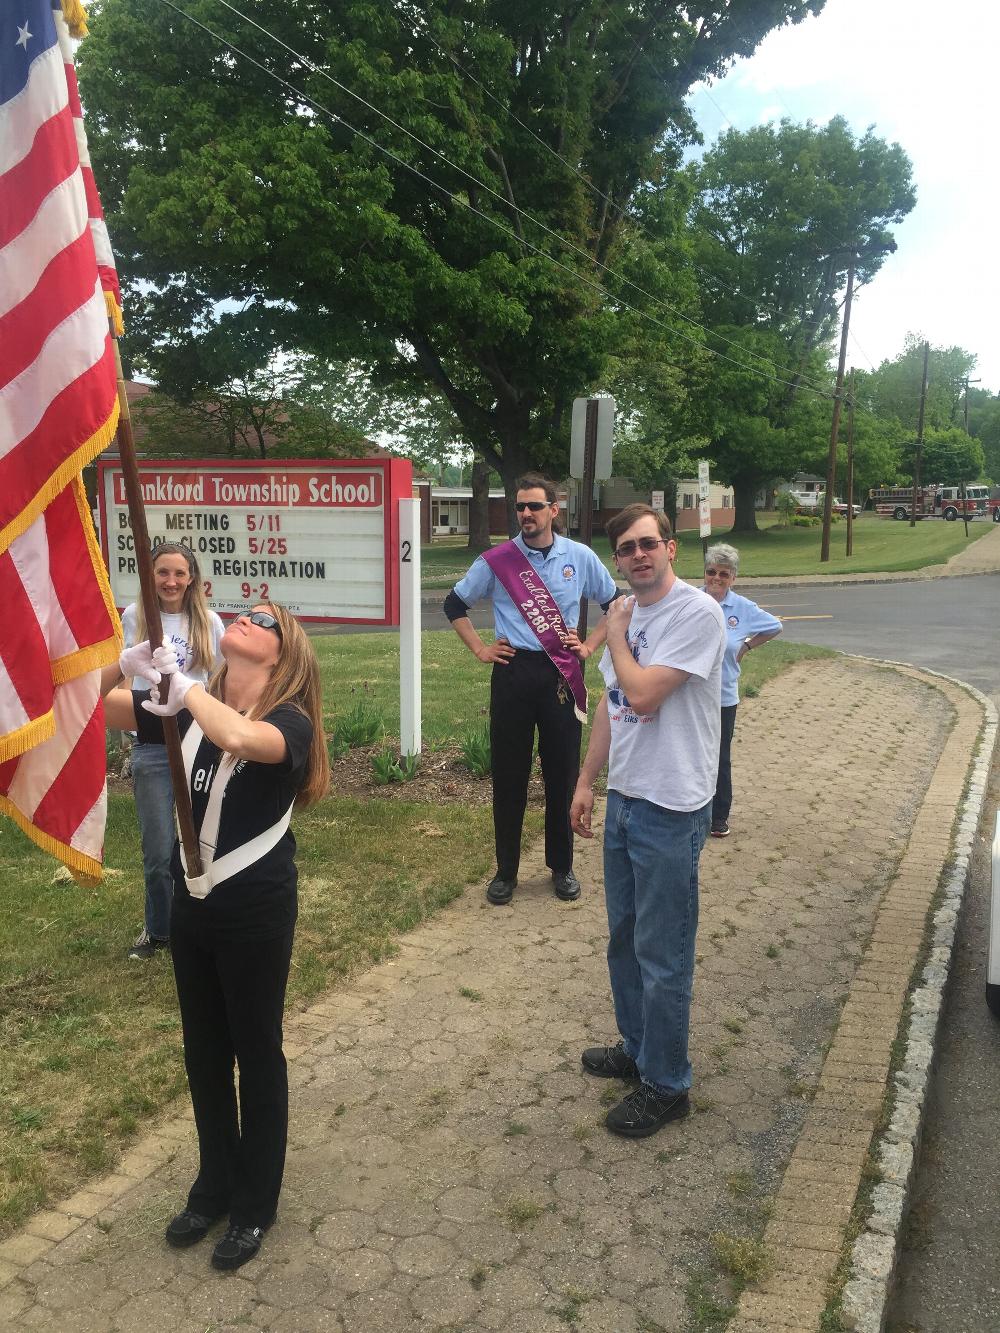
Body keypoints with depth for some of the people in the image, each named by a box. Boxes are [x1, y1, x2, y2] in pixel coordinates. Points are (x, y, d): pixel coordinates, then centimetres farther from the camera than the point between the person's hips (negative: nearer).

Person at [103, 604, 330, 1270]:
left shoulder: (290, 721, -17)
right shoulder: (189, 707, 0)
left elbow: (244, 738, -40)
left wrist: (179, 680, -29)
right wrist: (127, 662, -24)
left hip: (257, 913, -5)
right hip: (193, 906, 5)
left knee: (256, 1053, 11)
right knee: (204, 1052, 20)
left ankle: (255, 1203, 32)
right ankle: (214, 1185, 42)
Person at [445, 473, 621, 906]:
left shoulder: (580, 557, 2)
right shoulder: (497, 560, 0)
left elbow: (616, 604, 15)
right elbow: (454, 603, 12)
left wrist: (590, 644, 5)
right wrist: (479, 648, 5)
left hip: (561, 674, 1)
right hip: (513, 672, 0)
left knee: (563, 773, 7)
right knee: (508, 775, 6)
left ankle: (562, 867, 25)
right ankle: (505, 871, 20)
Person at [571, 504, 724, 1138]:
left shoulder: (697, 612, -17)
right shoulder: (628, 613, 8)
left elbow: (643, 692, -25)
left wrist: (614, 629, -10)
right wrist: (587, 781, 16)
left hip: (671, 808, -8)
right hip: (623, 799, 8)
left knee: (663, 956, 4)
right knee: (625, 938, 21)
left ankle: (667, 1085, 22)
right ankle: (638, 1048, 40)